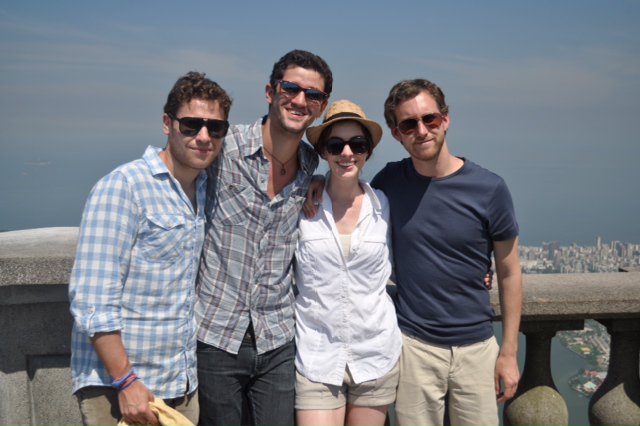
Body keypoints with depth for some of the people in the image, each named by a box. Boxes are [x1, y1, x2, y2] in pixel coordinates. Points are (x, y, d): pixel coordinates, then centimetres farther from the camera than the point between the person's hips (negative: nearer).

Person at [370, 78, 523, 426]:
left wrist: (509, 352, 0)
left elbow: (509, 274, -1)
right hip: (413, 345, 1)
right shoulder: (389, 181, -3)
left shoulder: (489, 189, -8)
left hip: (477, 346, 0)